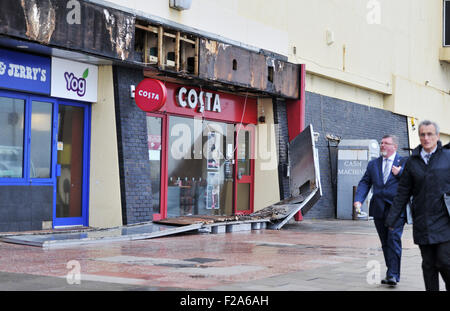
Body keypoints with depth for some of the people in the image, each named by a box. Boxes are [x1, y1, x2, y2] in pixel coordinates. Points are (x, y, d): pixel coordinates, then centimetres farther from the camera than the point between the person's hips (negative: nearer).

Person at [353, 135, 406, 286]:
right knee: (385, 243, 9)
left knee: (394, 239, -13)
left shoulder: (404, 163, 4)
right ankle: (392, 273, 18)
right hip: (379, 210, 4)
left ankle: (393, 274, -11)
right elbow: (365, 183, 9)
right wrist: (358, 199, -6)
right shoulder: (373, 164, 15)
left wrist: (400, 172, -13)